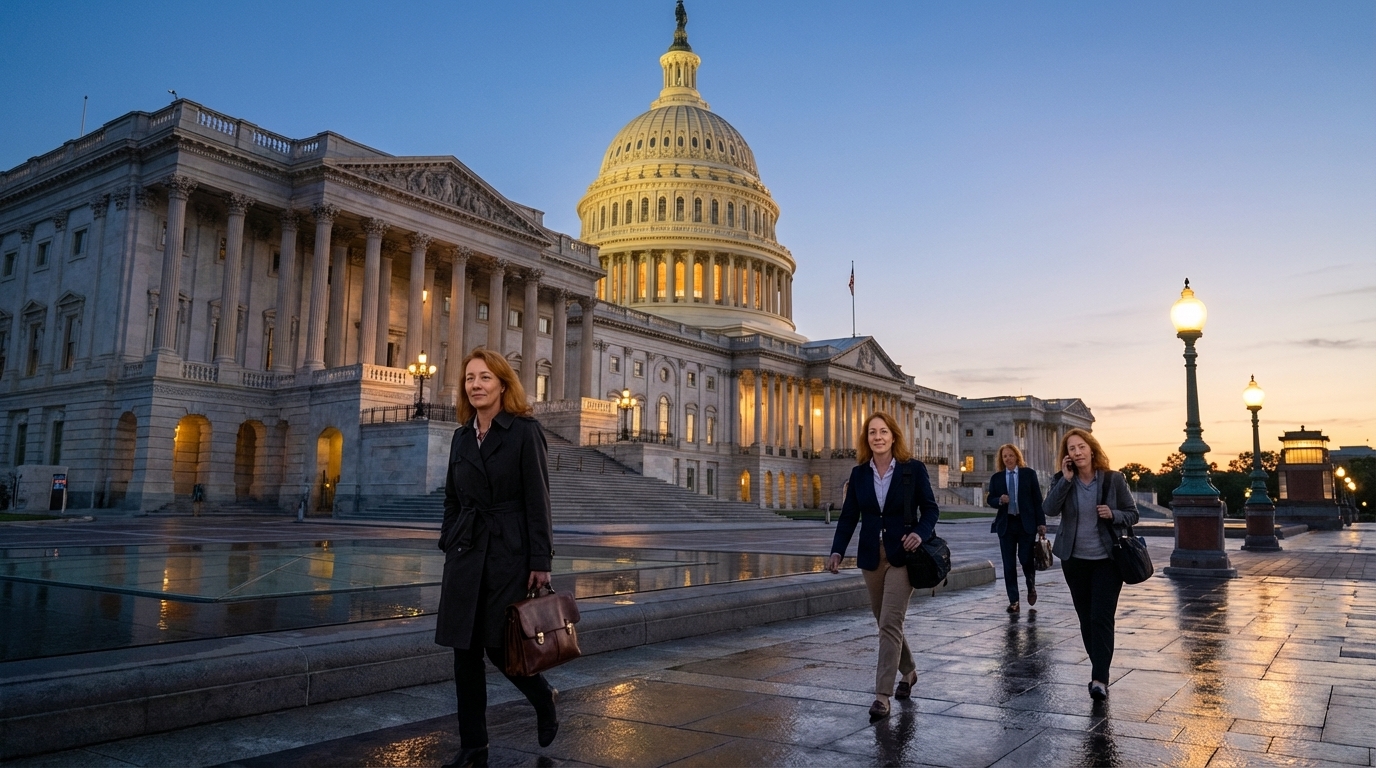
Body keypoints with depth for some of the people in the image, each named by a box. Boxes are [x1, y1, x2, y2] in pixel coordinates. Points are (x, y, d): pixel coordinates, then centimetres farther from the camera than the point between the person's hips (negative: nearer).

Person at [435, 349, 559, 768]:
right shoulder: (461, 437, 11)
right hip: (465, 555, 5)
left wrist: (540, 562, -13)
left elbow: (537, 500, -9)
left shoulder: (524, 431, -6)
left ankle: (544, 698, 31)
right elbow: (452, 501, 16)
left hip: (509, 553, -5)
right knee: (465, 650, 5)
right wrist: (448, 547, 11)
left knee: (500, 645, 0)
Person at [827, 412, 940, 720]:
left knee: (890, 623, -10)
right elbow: (848, 516, 4)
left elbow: (931, 508, -1)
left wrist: (920, 533, -21)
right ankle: (908, 672, 38)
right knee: (884, 622, 14)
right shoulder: (859, 474, 4)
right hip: (871, 556, 4)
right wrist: (837, 551, -8)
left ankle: (882, 695, -6)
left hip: (902, 555, -4)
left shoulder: (913, 469, -5)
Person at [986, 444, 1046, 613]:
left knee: (1026, 559, -6)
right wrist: (999, 500, -14)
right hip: (1006, 523, 2)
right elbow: (990, 500, 10)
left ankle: (1031, 587, 26)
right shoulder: (996, 478, 7)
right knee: (1009, 564, 2)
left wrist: (1041, 522, -5)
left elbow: (1037, 499, 0)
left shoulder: (1029, 474, 2)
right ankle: (1013, 601, 8)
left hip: (1026, 523, -2)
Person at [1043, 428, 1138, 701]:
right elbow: (1050, 509, -16)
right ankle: (1099, 669, 27)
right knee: (1086, 618, 12)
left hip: (1107, 559, -3)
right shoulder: (1062, 481, 0)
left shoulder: (1114, 480, -4)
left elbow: (1132, 514, 2)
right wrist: (1066, 479, -20)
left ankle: (1100, 679, -10)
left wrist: (1113, 514, -18)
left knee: (1101, 618, -10)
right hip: (1075, 560, 3)